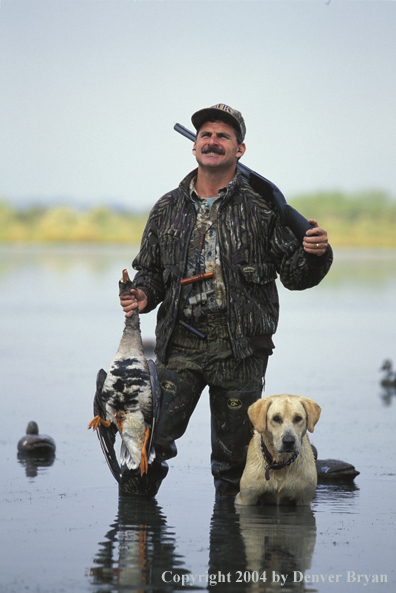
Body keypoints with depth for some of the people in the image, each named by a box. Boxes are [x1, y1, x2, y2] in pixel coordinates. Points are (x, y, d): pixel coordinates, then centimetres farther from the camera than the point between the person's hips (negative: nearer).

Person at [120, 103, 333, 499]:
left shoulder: (263, 207, 2)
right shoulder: (168, 209, 11)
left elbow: (295, 275, 1)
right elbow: (150, 270, 21)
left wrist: (316, 254, -20)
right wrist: (143, 295, -1)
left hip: (240, 349, -1)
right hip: (180, 344, 2)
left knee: (233, 454, 6)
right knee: (151, 440, -9)